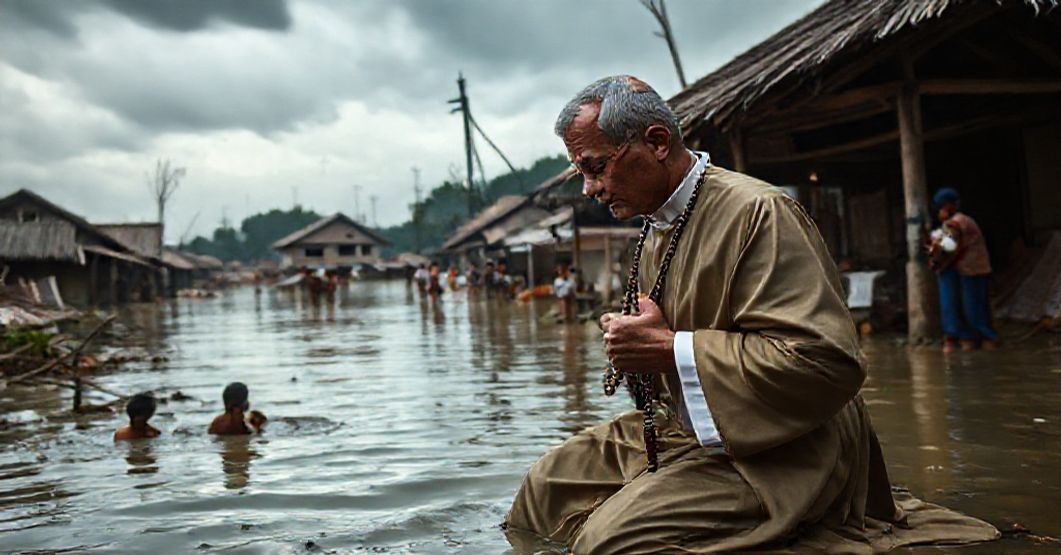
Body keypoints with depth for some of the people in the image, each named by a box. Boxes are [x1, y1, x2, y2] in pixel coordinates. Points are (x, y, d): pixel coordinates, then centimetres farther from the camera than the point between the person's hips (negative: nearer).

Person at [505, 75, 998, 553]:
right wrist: (634, 347, 2)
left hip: (781, 452, -9)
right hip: (686, 428, 9)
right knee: (550, 482, 9)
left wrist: (670, 350, -25)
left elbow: (828, 360, -28)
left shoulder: (758, 212, -20)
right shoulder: (655, 228, 9)